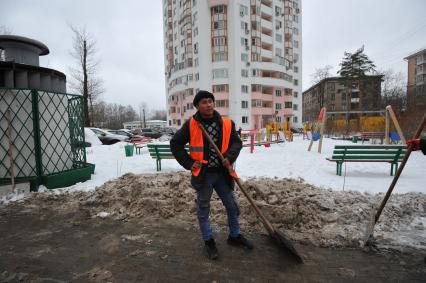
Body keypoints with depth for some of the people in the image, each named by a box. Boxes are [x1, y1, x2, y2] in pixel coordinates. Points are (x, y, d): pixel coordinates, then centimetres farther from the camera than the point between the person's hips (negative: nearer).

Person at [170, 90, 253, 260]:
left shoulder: (227, 123, -1)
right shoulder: (190, 125, -7)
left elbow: (236, 142, 6)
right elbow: (175, 144, 0)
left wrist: (230, 157, -13)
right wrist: (188, 163, -6)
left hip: (222, 173, 3)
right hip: (203, 174, -2)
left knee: (233, 207, 14)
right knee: (203, 210, 11)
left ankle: (234, 236, 38)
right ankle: (208, 242, 32)